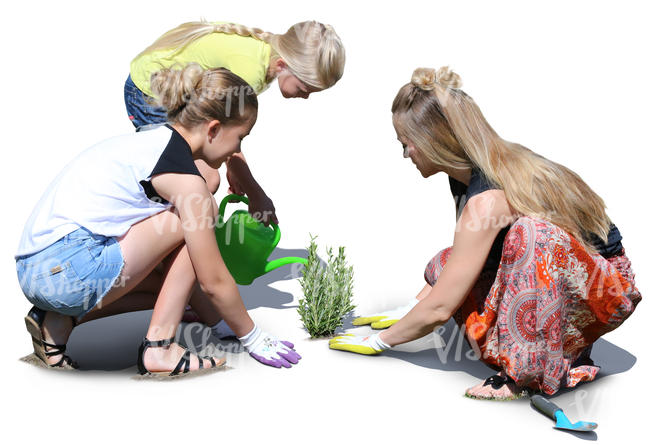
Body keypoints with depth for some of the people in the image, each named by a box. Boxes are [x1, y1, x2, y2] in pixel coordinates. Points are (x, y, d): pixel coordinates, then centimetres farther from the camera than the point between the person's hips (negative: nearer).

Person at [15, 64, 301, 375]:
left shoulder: (152, 142, 16)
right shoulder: (183, 176, -12)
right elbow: (214, 281, -6)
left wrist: (217, 318, 30)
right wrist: (252, 337, 10)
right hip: (67, 270, -9)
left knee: (178, 274, 18)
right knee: (196, 217, -5)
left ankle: (60, 320, 12)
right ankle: (159, 347, -2)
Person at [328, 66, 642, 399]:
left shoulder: (487, 201, -30)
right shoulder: (466, 176, -3)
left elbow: (439, 309, -24)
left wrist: (380, 341, -10)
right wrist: (409, 310, 9)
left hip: (606, 287, -9)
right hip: (550, 273, 9)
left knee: (531, 234, -36)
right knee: (444, 266, -4)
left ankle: (534, 371, -21)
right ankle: (570, 347, 1)